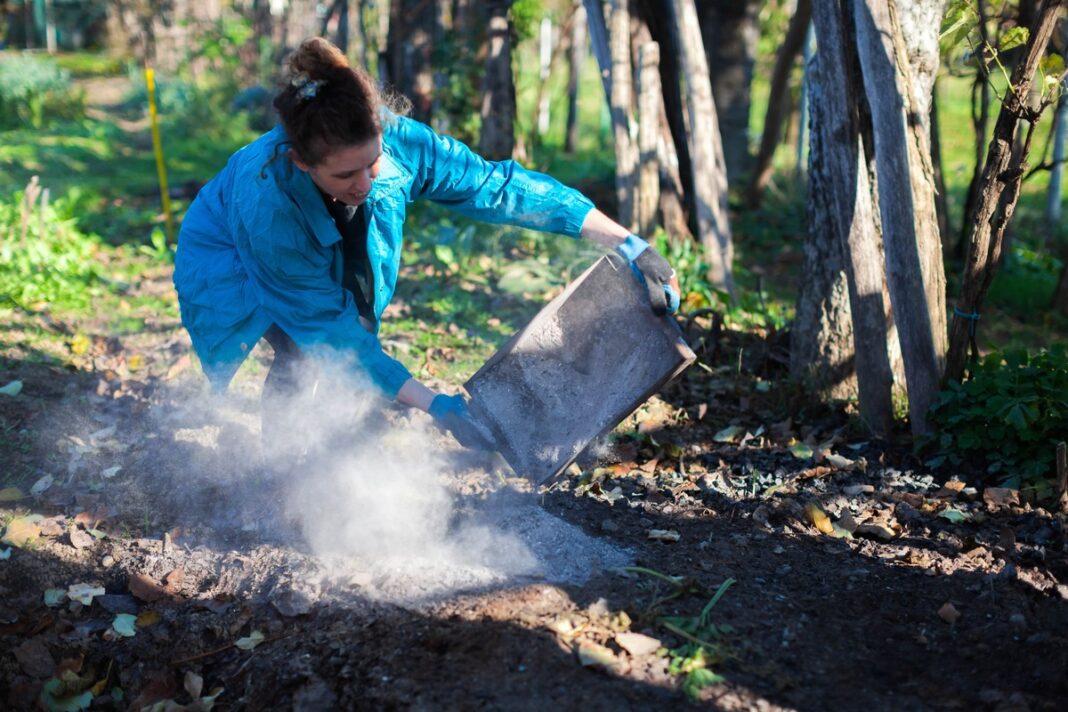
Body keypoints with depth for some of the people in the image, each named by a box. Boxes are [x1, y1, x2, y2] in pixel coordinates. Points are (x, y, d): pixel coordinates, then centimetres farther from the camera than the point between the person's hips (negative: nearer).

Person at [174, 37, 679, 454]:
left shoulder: (398, 140, -33)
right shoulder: (264, 201, -42)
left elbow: (495, 185, -25)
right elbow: (327, 322, -35)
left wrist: (627, 245, -26)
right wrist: (434, 406, -38)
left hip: (331, 262, 5)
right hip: (230, 263, -4)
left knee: (358, 331, -16)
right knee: (303, 350, -27)